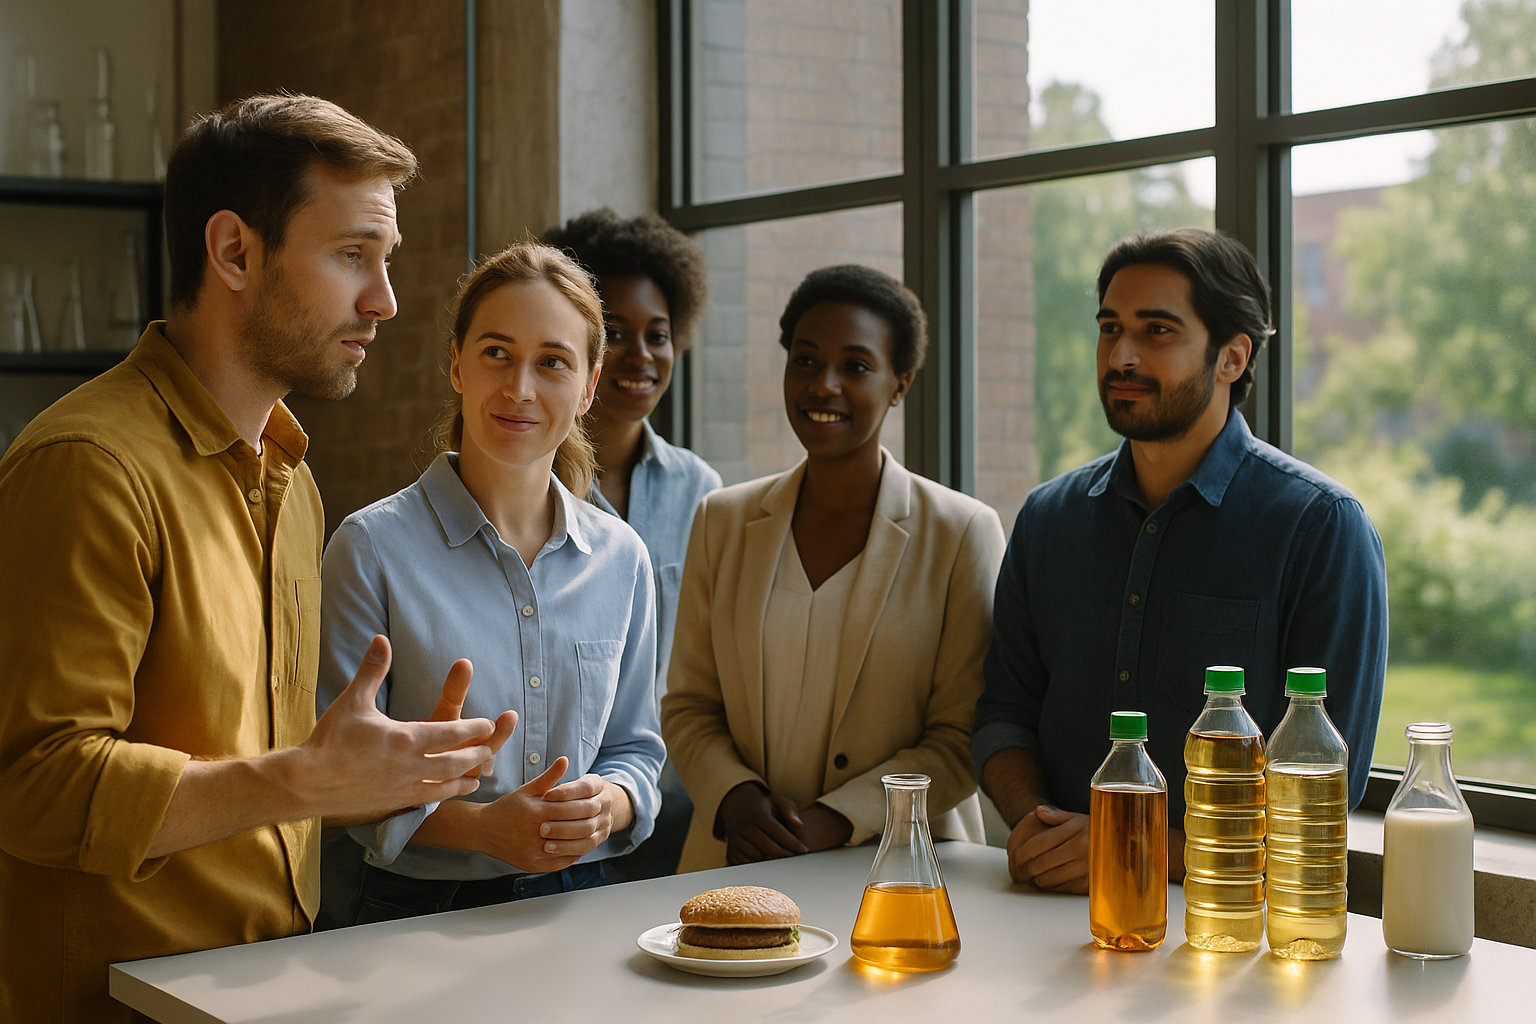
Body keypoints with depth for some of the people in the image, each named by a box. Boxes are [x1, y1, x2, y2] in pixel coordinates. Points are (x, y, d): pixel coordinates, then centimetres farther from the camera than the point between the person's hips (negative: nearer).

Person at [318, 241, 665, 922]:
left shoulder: (621, 558, 8)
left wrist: (608, 803, -5)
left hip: (574, 904, 3)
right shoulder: (373, 547, -4)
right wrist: (478, 826, -17)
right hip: (418, 914, -2)